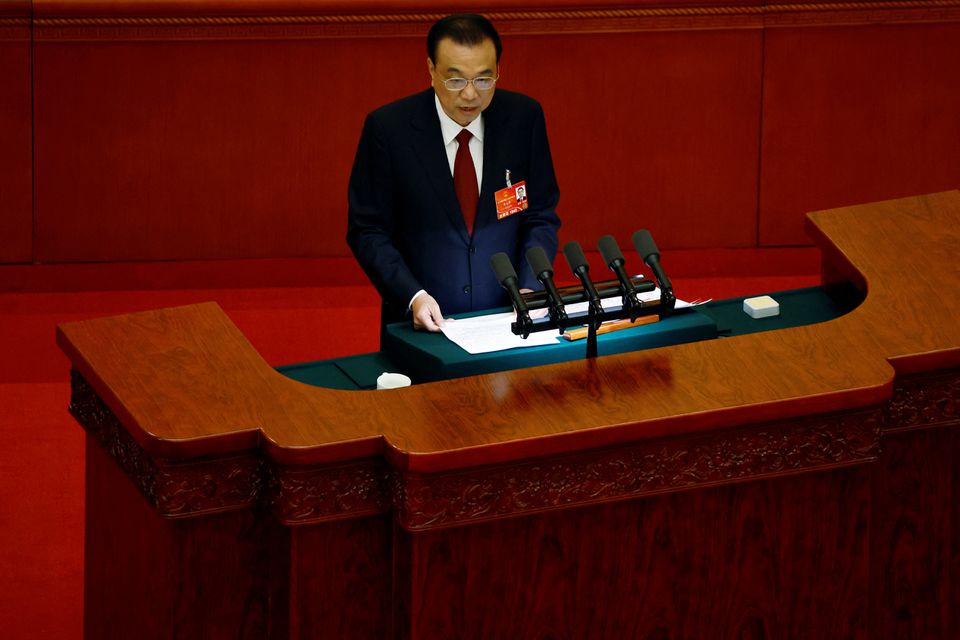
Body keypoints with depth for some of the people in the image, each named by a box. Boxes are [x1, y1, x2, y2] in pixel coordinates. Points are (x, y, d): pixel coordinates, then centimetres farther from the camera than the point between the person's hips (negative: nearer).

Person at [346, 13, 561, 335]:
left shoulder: (524, 118, 2)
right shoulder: (388, 128, -5)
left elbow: (541, 217, 9)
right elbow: (367, 230, -2)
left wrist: (530, 288, -7)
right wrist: (413, 296, -15)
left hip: (506, 320, 2)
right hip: (422, 322, -2)